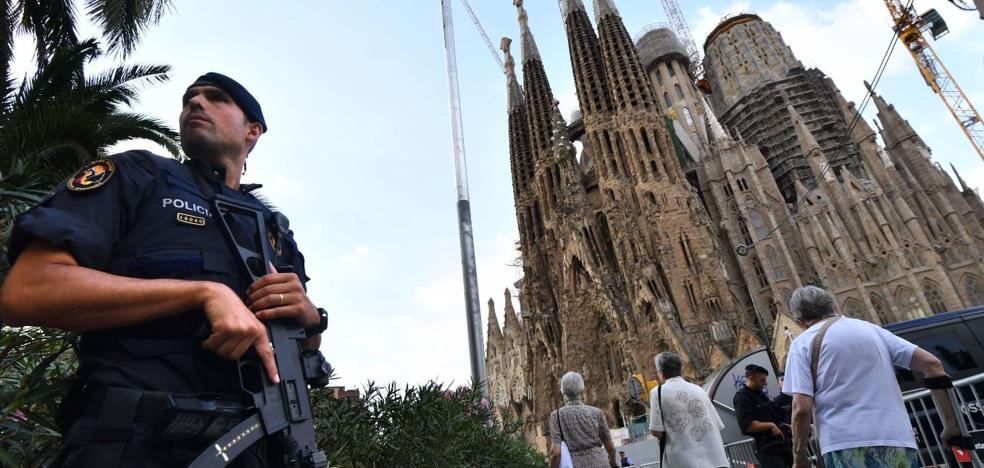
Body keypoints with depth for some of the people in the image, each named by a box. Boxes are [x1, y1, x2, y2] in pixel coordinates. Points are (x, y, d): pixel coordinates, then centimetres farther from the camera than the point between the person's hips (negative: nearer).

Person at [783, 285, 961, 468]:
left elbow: (802, 408, -7)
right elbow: (931, 363, 11)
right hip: (898, 441, 5)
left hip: (847, 446, -5)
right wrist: (951, 425, 16)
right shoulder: (871, 328, 18)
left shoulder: (803, 343, 2)